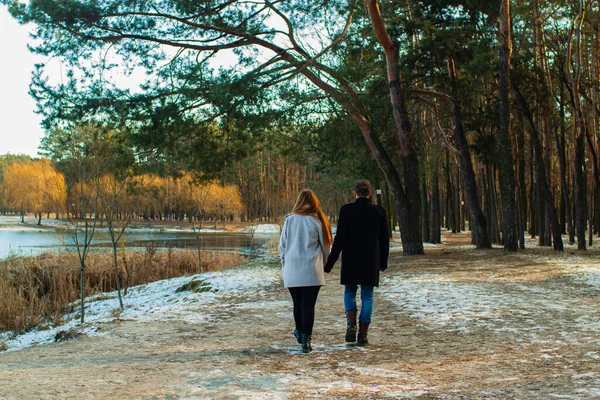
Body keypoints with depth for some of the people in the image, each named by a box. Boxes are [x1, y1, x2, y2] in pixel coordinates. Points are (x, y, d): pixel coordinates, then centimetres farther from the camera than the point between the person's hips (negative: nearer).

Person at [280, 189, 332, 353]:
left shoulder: (289, 220, 1)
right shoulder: (317, 221, -2)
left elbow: (282, 246, 6)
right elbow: (325, 247, 6)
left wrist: (284, 266, 18)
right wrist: (322, 265, 21)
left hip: (292, 271, 2)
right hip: (312, 271, -2)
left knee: (297, 304, 15)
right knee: (308, 305, 0)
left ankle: (300, 333, 32)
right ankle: (306, 340, -3)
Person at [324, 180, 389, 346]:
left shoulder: (346, 210, -7)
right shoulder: (379, 211, -1)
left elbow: (340, 238, -10)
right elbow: (384, 240, 3)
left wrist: (329, 263, -4)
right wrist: (383, 262, 15)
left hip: (351, 261, -1)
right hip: (371, 262, 1)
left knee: (349, 293, 15)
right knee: (367, 297, 8)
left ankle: (351, 325, -6)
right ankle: (363, 335, 6)